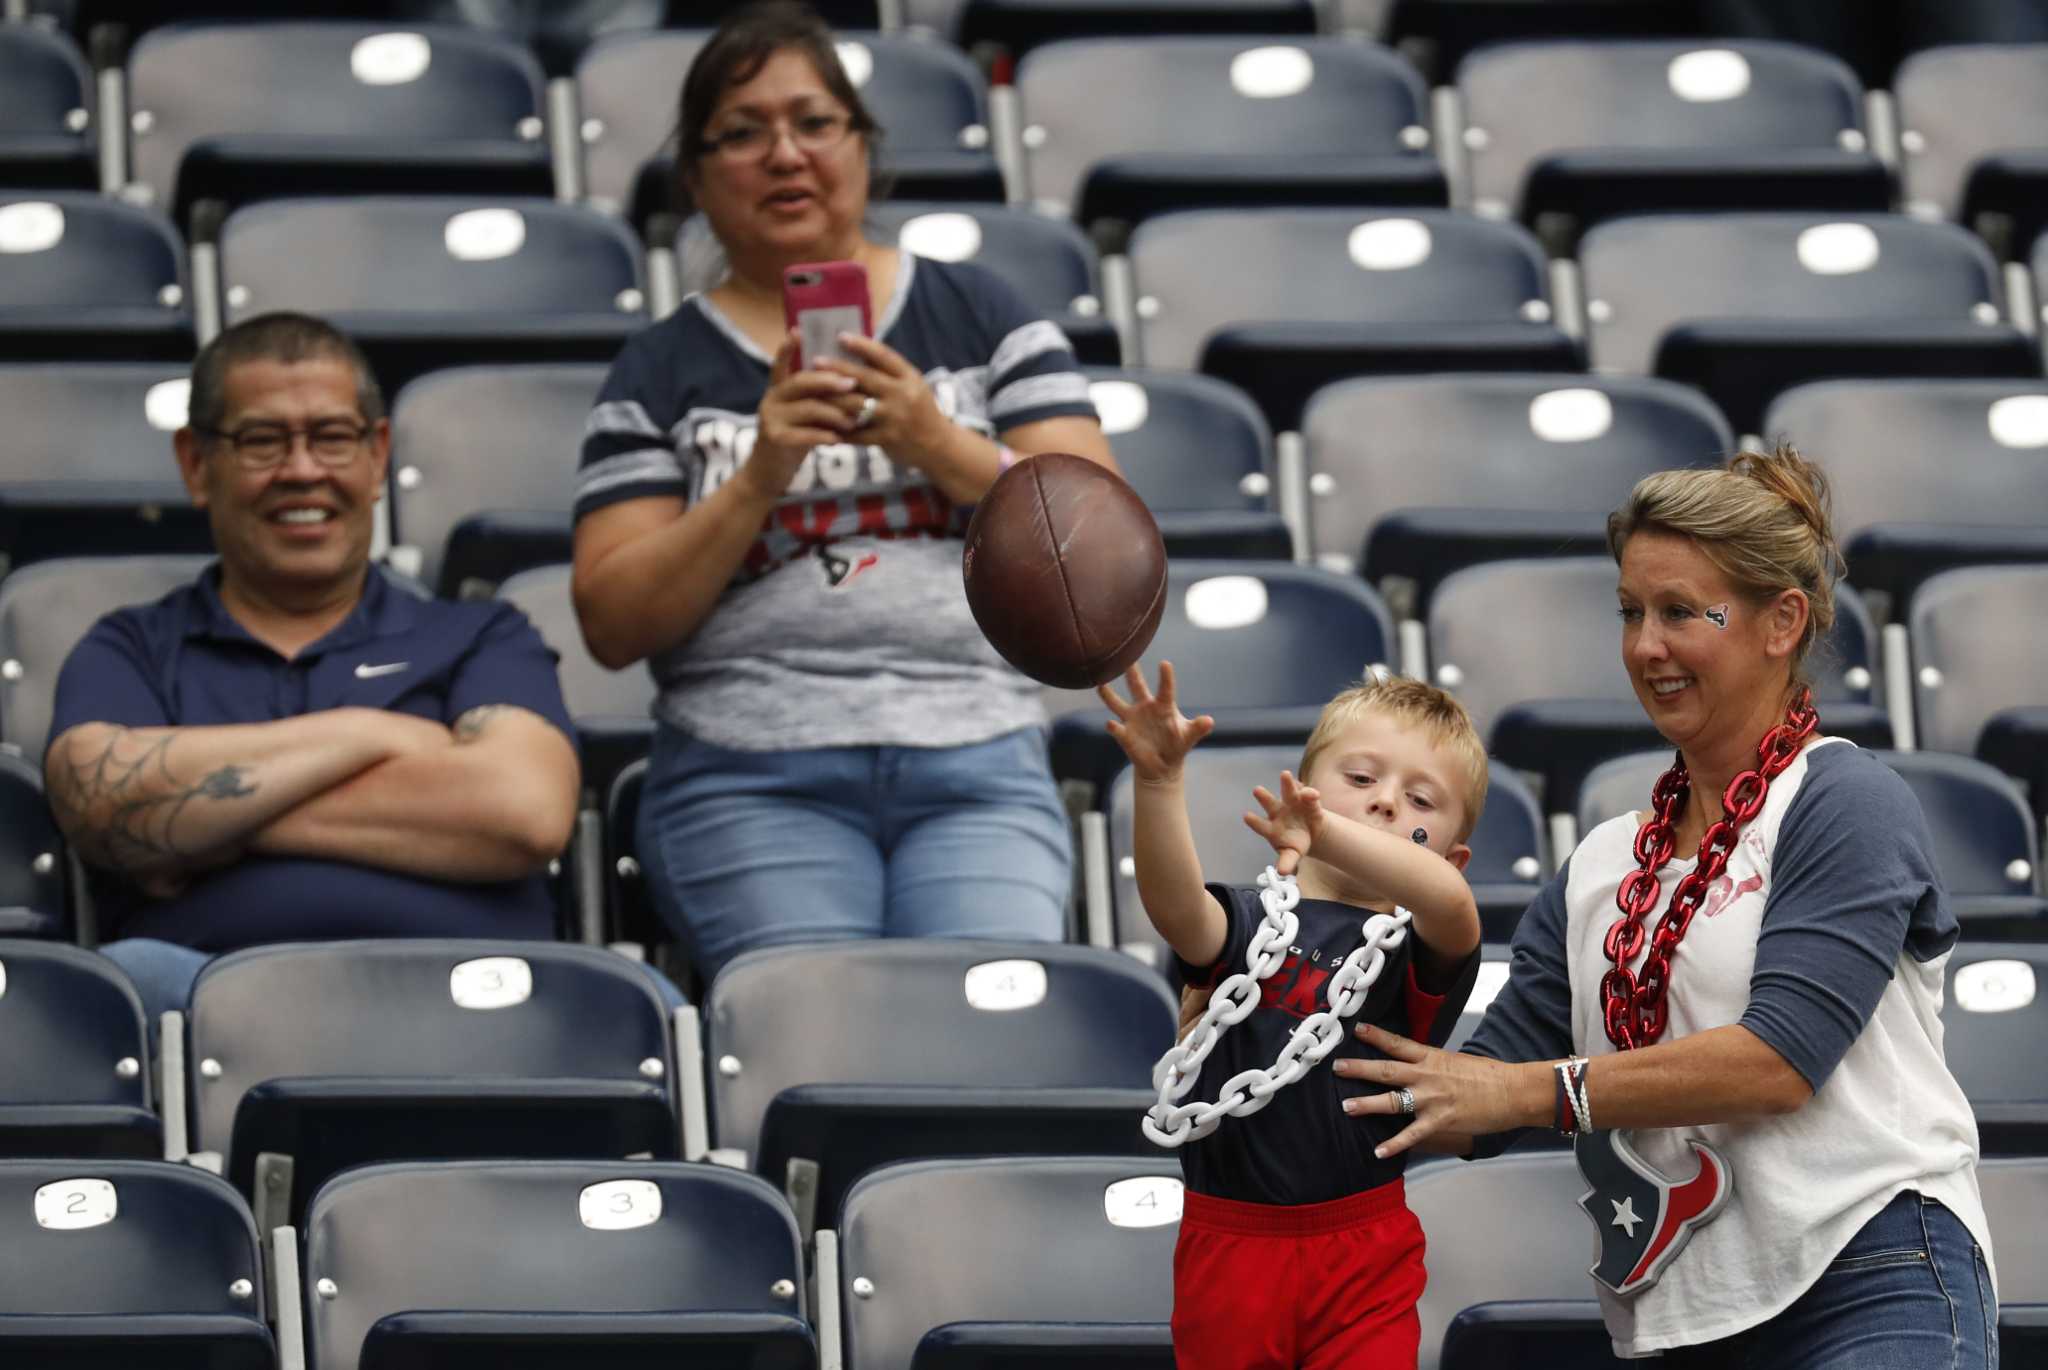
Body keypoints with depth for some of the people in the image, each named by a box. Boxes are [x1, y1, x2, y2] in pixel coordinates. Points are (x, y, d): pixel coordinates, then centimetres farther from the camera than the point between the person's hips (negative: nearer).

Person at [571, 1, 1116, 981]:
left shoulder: (980, 315, 15)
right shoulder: (661, 372, 12)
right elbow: (612, 624, 3)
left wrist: (941, 447, -9)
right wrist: (759, 478, -10)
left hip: (977, 765, 1)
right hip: (751, 778, -1)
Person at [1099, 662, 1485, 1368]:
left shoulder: (1413, 942, -3)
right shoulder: (1250, 925, 0)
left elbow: (1451, 904, -27)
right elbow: (1174, 906, -22)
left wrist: (1328, 834, -46)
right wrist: (1158, 781, -41)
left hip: (1365, 1256, -1)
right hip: (1229, 1249, 1)